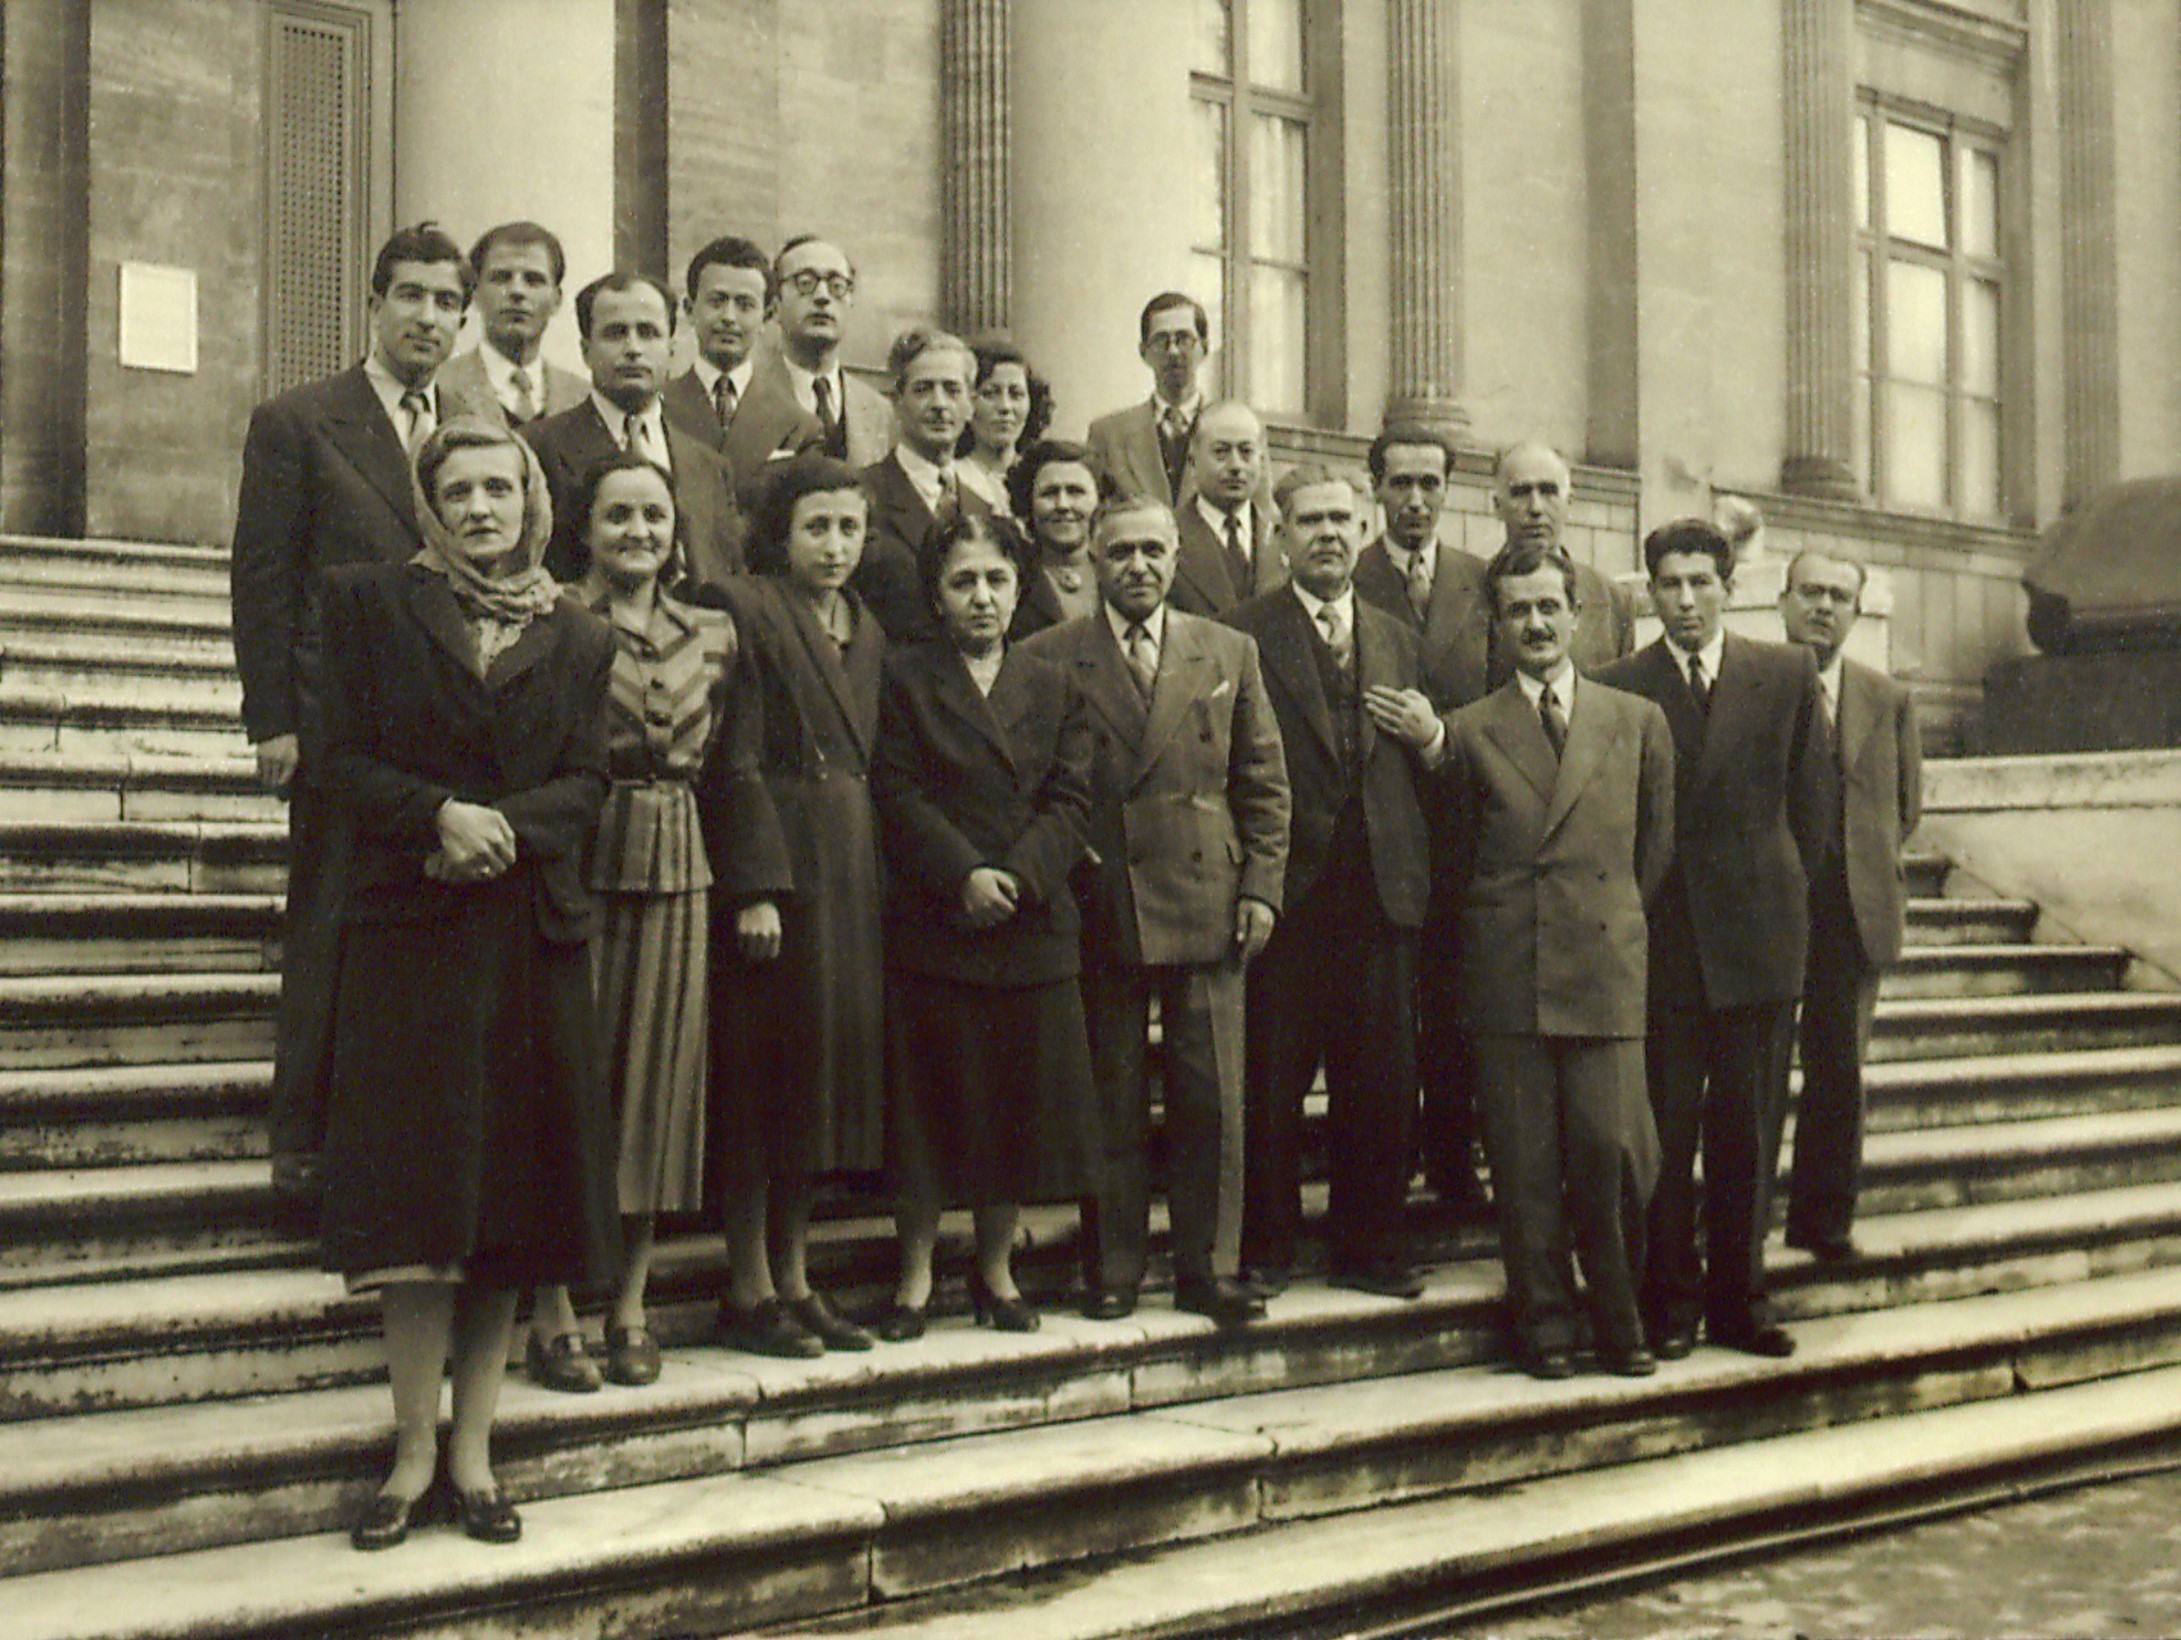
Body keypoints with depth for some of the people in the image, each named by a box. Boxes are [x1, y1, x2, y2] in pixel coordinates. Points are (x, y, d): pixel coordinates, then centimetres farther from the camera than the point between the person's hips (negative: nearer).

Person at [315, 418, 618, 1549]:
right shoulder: (374, 604, 6)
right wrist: (442, 814, -16)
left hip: (532, 932, 2)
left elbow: (587, 782, 5)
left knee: (512, 1193, 2)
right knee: (416, 1186, -6)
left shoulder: (576, 635, 11)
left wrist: (506, 826, -13)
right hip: (410, 931, -2)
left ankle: (472, 1450, 10)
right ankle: (416, 1448, 3)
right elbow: (345, 762, 0)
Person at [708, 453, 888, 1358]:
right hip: (776, 863, -7)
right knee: (766, 1071, -3)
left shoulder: (866, 629, 17)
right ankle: (749, 1290, 6)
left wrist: (872, 869, 9)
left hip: (853, 867, 8)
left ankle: (795, 1281, 17)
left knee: (832, 1064, 9)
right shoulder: (747, 609, -6)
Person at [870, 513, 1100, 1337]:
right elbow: (896, 794, -4)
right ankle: (917, 1274, 11)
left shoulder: (1055, 688, 13)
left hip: (1033, 924, 3)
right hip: (931, 927, -2)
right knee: (927, 1100, 0)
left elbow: (1070, 802, 4)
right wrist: (963, 876, -15)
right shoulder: (903, 679, 5)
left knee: (1022, 1099, 5)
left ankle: (996, 1269, 18)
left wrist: (1015, 877, -12)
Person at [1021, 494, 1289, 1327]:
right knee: (1111, 1103, 4)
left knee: (1208, 1102, 3)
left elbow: (1264, 785, 10)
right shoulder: (1047, 659, 4)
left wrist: (1261, 889, 2)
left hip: (1206, 906, 2)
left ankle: (1199, 1267, 14)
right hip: (1100, 912, -1)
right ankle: (1112, 1270, 14)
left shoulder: (1230, 654, 11)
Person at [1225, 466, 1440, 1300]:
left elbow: (1421, 766, 22)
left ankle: (1370, 1246, 19)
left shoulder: (1396, 640, 18)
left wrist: (1432, 736, 0)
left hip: (1380, 888, 4)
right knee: (1270, 1081, 1)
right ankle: (1265, 1247, 14)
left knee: (1383, 1082, 6)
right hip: (1286, 888, -4)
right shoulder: (1244, 632, 1)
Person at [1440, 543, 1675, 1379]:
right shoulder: (1468, 732, 7)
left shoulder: (1639, 723, 10)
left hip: (1607, 972, 0)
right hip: (1506, 979, 0)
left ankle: (1620, 1320, 13)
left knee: (1614, 1151, -6)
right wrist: (1492, 937, 8)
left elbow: (1655, 849, 14)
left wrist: (1614, 927, 10)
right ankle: (1545, 1323, 14)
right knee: (1524, 1163, 1)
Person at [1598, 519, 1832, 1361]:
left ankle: (1740, 1299, 17)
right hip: (1661, 936, -2)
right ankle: (1669, 1300, 11)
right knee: (1664, 1128, 1)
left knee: (1749, 1129, 7)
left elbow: (1811, 796, 10)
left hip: (1758, 927, 2)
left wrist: (1778, 886, 7)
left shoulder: (1788, 674, 6)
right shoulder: (1617, 687, 0)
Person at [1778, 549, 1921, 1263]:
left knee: (1838, 1070, 3)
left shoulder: (1888, 700, 9)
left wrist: (1866, 861, 7)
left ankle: (1823, 1218, 15)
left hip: (1852, 908, 2)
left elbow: (1905, 803, 16)